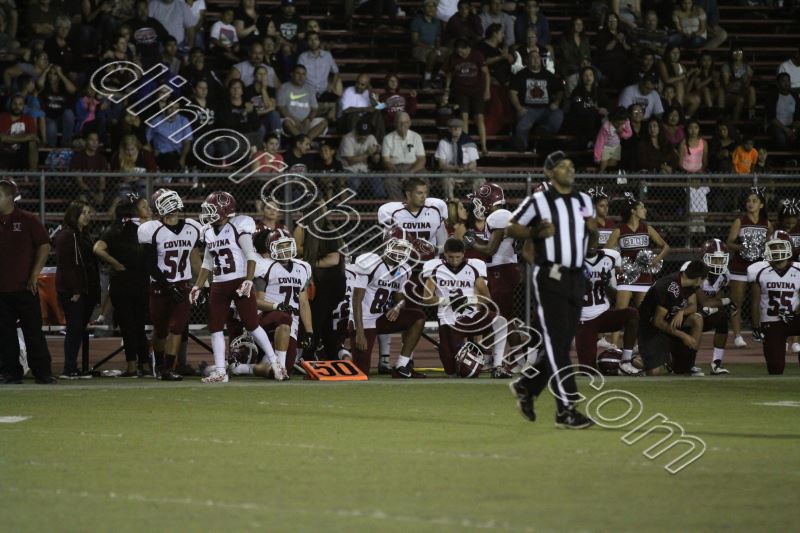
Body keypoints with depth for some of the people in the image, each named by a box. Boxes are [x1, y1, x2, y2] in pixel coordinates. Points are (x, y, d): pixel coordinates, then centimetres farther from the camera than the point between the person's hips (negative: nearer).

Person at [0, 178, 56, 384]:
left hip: (25, 288, -3)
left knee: (33, 331, 1)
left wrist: (34, 274, -3)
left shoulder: (28, 220, -3)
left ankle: (43, 373, 5)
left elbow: (45, 246, 1)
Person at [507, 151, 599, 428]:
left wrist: (593, 230, 0)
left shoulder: (584, 201, 15)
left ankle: (526, 385, 29)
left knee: (563, 343, 9)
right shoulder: (538, 201, -3)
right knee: (556, 343, -9)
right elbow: (511, 227, 2)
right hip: (549, 277, -7)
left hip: (576, 278, 7)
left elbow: (591, 244, 22)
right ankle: (566, 410, -11)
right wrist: (536, 232, -14)